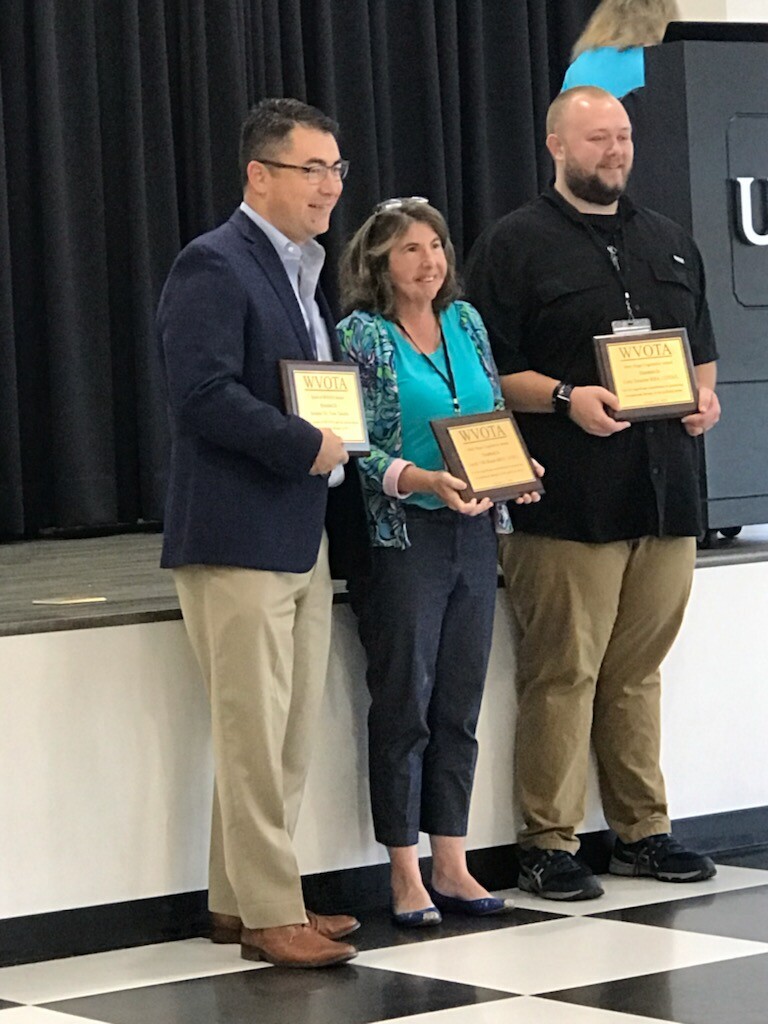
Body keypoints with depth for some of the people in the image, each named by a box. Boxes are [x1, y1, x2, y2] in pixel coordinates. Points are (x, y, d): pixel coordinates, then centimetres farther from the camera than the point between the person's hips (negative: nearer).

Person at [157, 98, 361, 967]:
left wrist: (356, 443, 6)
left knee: (288, 736, 12)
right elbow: (205, 396, -22)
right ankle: (270, 916, 2)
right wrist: (309, 447, -17)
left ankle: (239, 898, 21)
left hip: (301, 537, 10)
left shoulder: (302, 270, 18)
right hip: (237, 538, -10)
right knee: (254, 734, -4)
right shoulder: (213, 267, -12)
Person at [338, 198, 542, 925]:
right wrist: (424, 480, -25)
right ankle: (405, 875, 6)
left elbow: (497, 418, 16)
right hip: (404, 537, -6)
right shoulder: (361, 335, -5)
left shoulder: (466, 322, 11)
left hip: (474, 533, 6)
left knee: (459, 703, 9)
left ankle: (451, 864, 16)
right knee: (404, 704, -1)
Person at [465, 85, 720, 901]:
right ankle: (549, 843, 1)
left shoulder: (670, 243, 19)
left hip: (664, 493, 5)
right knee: (561, 673, -5)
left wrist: (705, 395, 6)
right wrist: (565, 398, -18)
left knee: (637, 670, 10)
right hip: (568, 500, -5)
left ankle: (642, 832, 17)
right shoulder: (515, 245, 0)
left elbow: (701, 347, 27)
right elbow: (483, 368, -5)